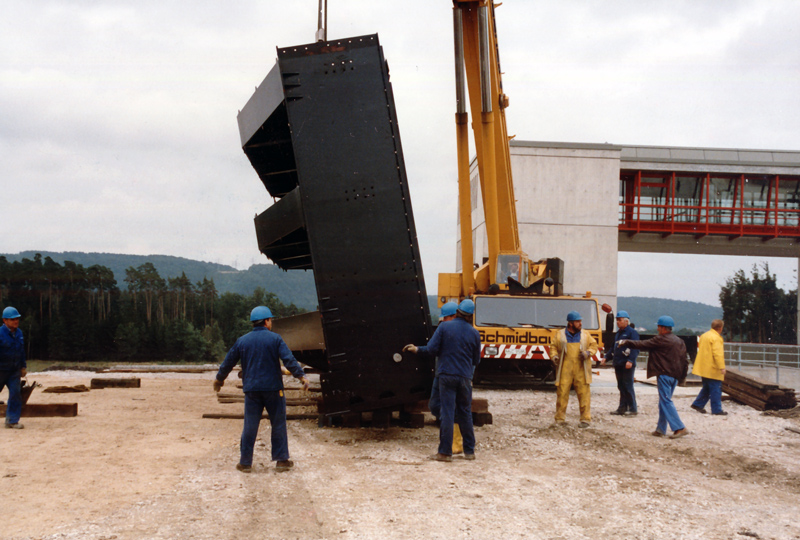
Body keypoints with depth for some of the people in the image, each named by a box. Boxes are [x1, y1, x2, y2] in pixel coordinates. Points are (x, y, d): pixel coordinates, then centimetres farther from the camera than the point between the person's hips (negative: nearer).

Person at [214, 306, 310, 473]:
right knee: (278, 425, 7)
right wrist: (301, 376, -9)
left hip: (251, 390, 2)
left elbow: (228, 362, 14)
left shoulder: (242, 341, 7)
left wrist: (219, 379, 28)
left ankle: (245, 462, 9)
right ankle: (282, 460, 10)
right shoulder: (275, 339, -2)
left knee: (250, 427, 7)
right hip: (273, 389, -2)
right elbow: (289, 360, -12)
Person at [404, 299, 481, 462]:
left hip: (446, 375, -2)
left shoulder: (444, 327, -4)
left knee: (447, 413, -2)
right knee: (465, 414, 12)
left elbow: (432, 349, -8)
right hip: (465, 377, 2)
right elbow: (476, 360, 11)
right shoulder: (474, 333, 4)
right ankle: (469, 450, 17)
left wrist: (417, 349, 10)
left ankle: (445, 452, -2)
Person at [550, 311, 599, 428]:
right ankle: (560, 419, 12)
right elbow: (553, 346, 13)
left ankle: (585, 419, 6)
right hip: (565, 369, -1)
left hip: (581, 370, 1)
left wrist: (588, 352, -4)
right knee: (562, 393, 0)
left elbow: (594, 345, 15)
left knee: (584, 394, -2)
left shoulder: (585, 334, 10)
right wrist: (554, 356, -5)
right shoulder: (560, 334, 6)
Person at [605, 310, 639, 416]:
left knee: (628, 386, -7)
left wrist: (630, 360, -25)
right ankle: (622, 407, 17)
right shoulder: (618, 333, 19)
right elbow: (614, 347, 28)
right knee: (621, 387, 11)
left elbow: (635, 348, -16)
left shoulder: (632, 332, -8)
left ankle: (633, 409, -1)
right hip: (618, 364, 9)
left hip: (627, 365, -9)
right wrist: (607, 357, 20)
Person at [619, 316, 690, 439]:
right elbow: (684, 360, 15)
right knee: (664, 402, 13)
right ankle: (661, 429, 16)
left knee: (666, 401, -7)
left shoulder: (661, 340, -10)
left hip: (664, 374, -8)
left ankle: (680, 428, -14)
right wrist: (682, 375, 20)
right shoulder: (679, 341, 13)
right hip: (675, 376, 8)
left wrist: (625, 342, 7)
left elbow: (642, 345, -4)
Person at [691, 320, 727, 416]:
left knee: (707, 388, 17)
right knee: (716, 389, -4)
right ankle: (717, 409, -1)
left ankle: (698, 404, 16)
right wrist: (722, 367, -23)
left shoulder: (704, 336, 15)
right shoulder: (716, 338, -14)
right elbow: (717, 353, -22)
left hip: (703, 367, 9)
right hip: (712, 369, -9)